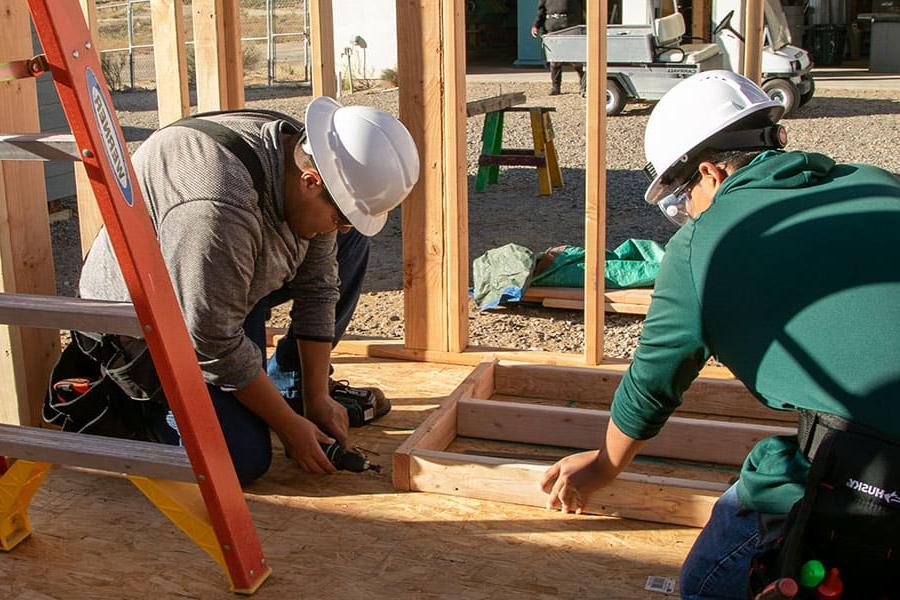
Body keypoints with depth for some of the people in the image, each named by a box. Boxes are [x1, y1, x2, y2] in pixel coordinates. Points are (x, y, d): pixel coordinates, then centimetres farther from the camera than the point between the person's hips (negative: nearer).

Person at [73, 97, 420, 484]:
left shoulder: (303, 156, -12)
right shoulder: (216, 210, -39)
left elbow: (315, 287, -4)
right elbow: (215, 345, -30)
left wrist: (317, 398, -4)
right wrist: (289, 427, -19)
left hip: (229, 293, 8)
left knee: (350, 243, 0)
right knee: (244, 459, -19)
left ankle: (290, 381, 10)